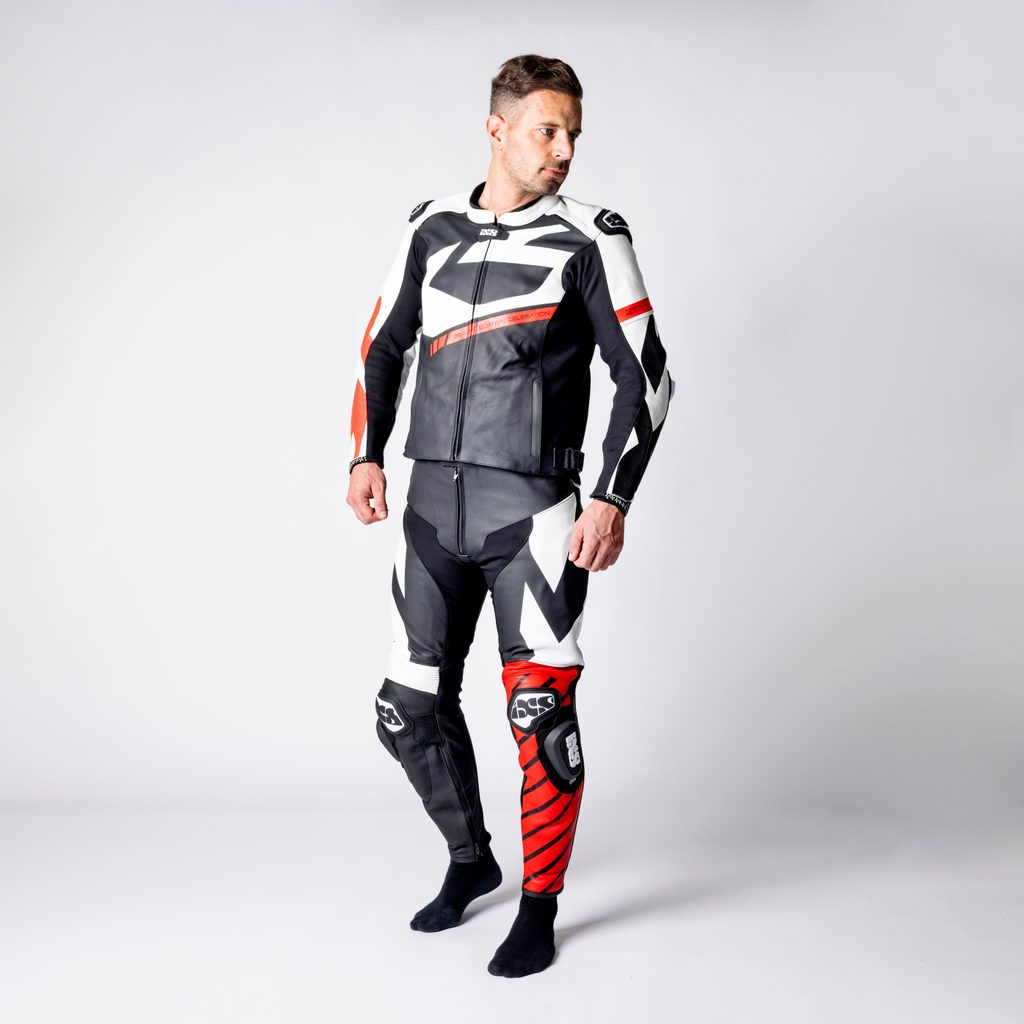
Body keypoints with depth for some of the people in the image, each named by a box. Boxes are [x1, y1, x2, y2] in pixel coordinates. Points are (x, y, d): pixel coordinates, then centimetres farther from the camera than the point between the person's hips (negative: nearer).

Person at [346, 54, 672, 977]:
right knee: (411, 711, 9)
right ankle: (470, 861, 34)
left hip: (533, 510, -4)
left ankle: (539, 909, 14)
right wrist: (367, 455, 8)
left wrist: (614, 498, -13)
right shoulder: (432, 228, 11)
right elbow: (384, 346, 20)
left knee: (541, 713, -6)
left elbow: (645, 375, -3)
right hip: (433, 505, 5)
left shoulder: (589, 240, -1)